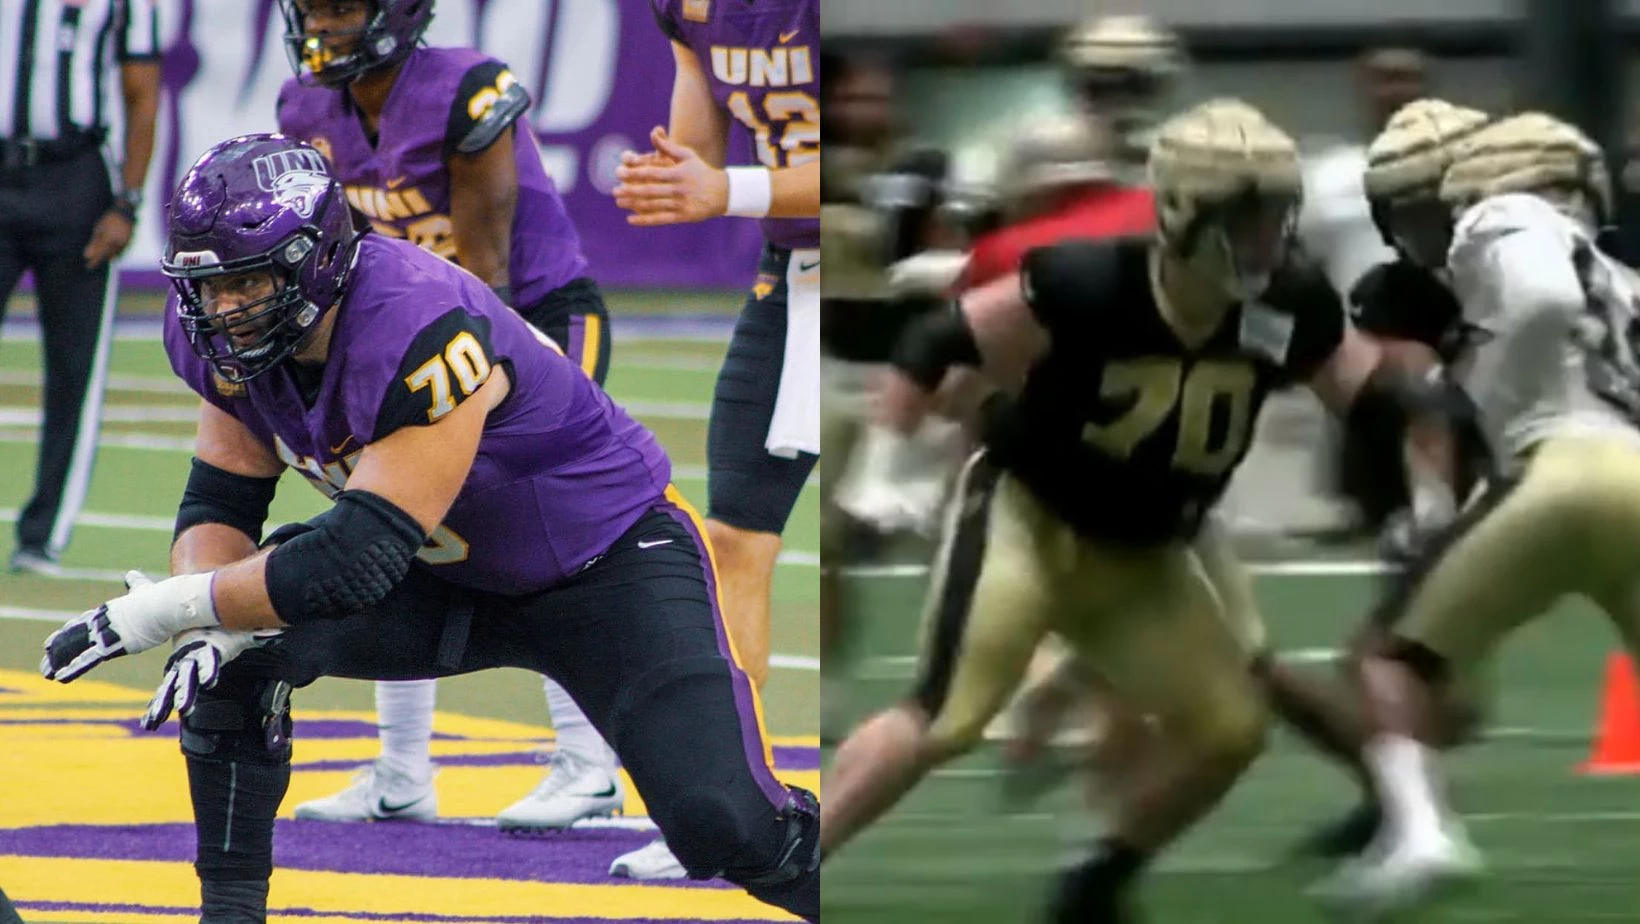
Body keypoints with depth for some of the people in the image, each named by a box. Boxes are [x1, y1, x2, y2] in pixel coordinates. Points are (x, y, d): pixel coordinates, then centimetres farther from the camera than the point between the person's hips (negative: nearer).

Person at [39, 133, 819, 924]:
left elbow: (359, 563, -36)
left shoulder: (420, 331, -36)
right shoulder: (226, 340, -12)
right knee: (236, 649, -15)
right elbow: (220, 502, -2)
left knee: (717, 823, -22)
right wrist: (203, 625, -22)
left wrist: (168, 608, -32)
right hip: (451, 576, 7)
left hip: (611, 561, -7)